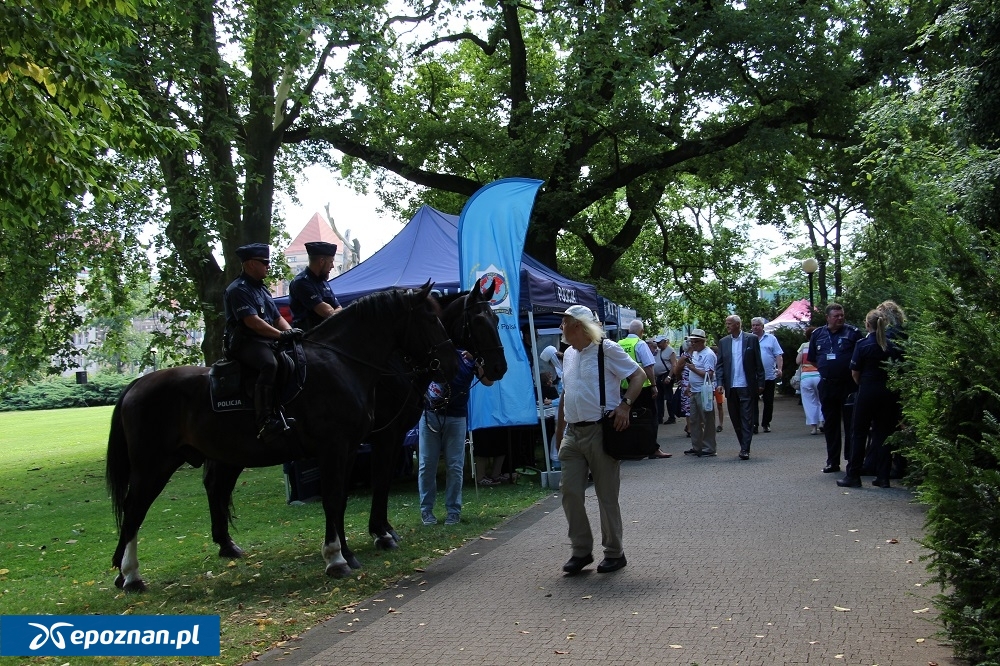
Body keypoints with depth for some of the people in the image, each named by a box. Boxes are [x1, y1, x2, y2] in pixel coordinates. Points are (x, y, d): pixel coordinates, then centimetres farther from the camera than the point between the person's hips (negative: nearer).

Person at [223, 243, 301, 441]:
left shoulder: (262, 289, 22)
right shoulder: (238, 289, -9)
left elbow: (277, 318, 20)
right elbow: (252, 321, -20)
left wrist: (291, 332, 1)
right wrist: (281, 334, -24)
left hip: (266, 342, 10)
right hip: (244, 343, -10)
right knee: (269, 363, -37)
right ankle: (266, 422, -44)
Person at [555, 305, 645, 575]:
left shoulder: (607, 349, -7)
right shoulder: (568, 355, 14)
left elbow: (639, 375, -7)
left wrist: (625, 405, -19)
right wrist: (559, 430, 19)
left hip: (600, 431, -7)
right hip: (572, 434, 7)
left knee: (607, 495, 3)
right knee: (570, 492, 3)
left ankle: (614, 553, 16)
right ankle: (581, 550, 15)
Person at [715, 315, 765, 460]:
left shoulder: (752, 339, -1)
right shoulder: (723, 342, 9)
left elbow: (758, 363, 0)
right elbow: (720, 364, 7)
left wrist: (760, 383, -4)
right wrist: (720, 383, -4)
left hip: (747, 386, -4)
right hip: (731, 387, 4)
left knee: (747, 419, -3)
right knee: (735, 419, 9)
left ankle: (745, 449, -3)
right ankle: (744, 446, 21)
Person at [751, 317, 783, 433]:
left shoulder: (771, 339, 7)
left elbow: (778, 355, 3)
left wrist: (779, 369, -10)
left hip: (769, 376, 1)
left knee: (768, 402, 7)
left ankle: (766, 423, 18)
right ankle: (754, 424, -5)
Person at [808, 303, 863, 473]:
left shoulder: (853, 332, -3)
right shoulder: (817, 334, 9)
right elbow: (812, 359, 18)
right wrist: (826, 369, 9)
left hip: (848, 384, -4)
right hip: (827, 386, 4)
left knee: (851, 424, 0)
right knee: (830, 425, 10)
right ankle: (833, 462, 19)